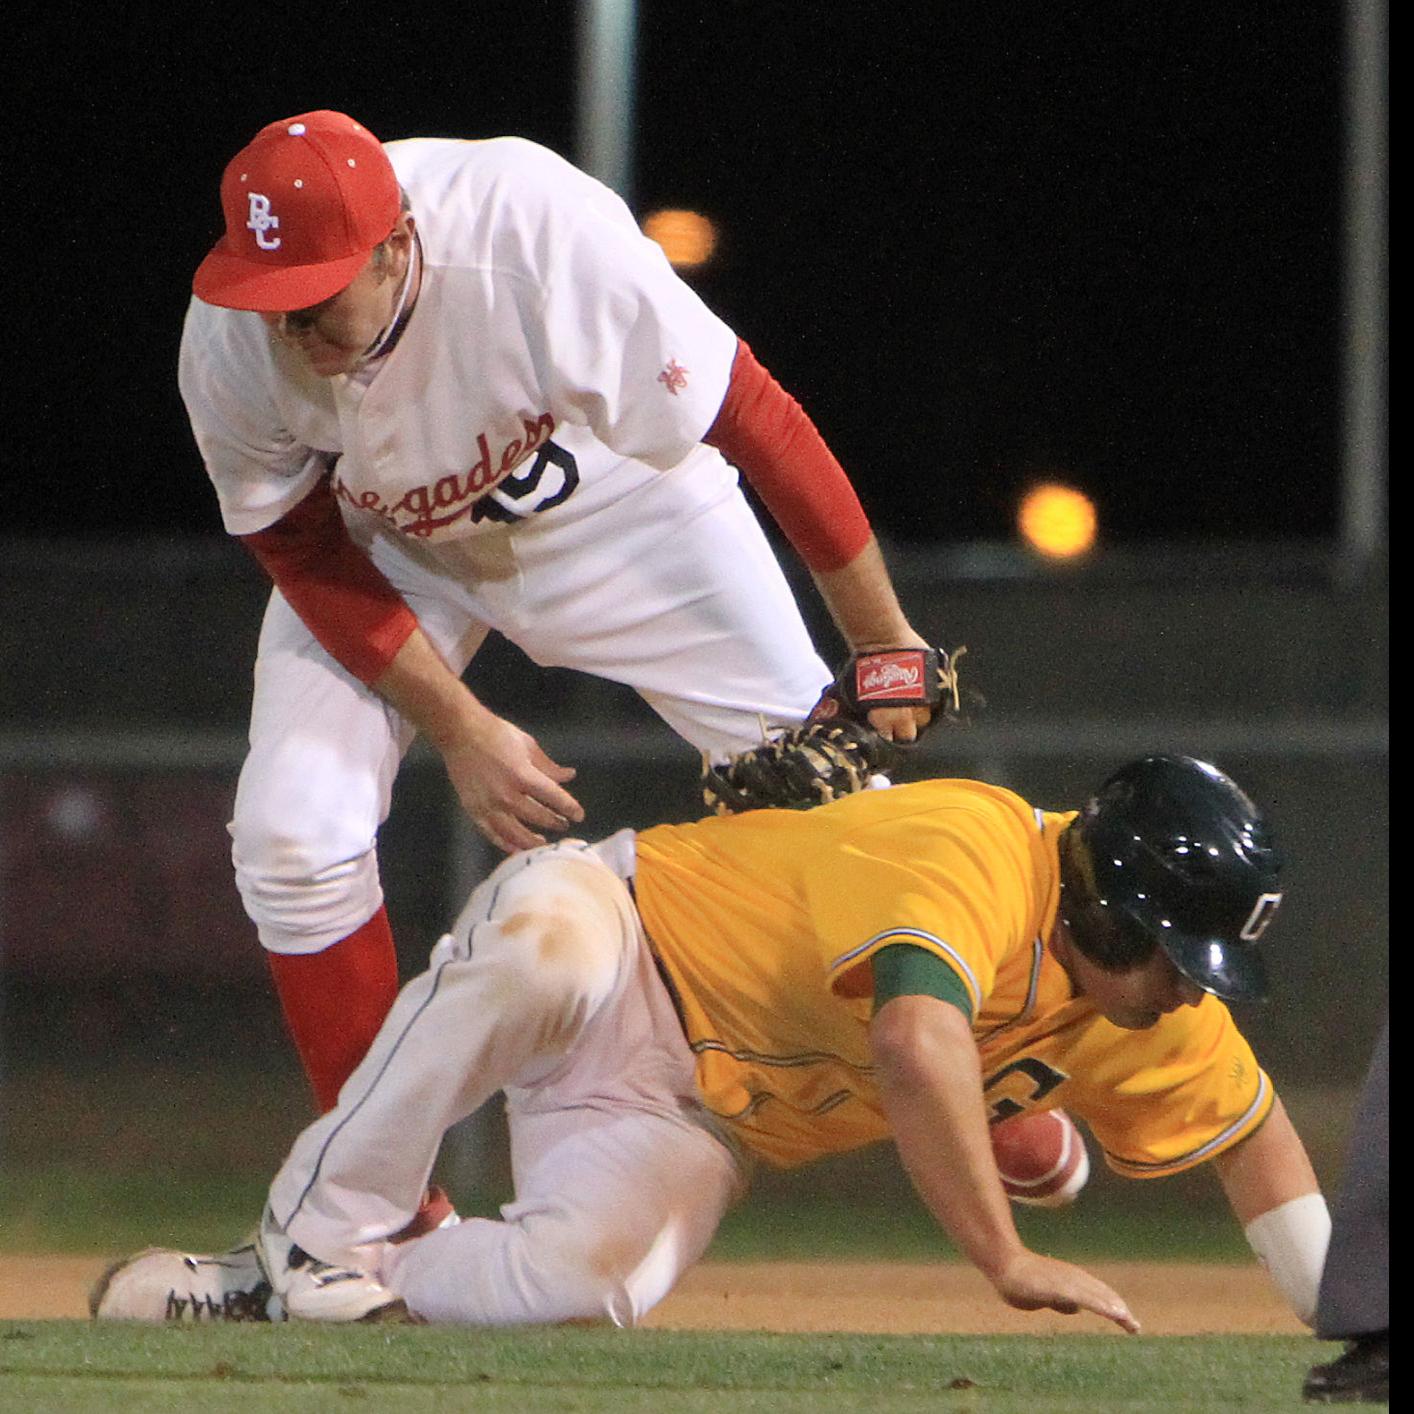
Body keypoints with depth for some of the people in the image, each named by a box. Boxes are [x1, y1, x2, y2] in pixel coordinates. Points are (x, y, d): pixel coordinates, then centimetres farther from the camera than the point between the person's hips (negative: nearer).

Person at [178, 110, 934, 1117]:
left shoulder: (540, 233, -41)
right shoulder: (229, 350, -31)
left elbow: (751, 414, -31)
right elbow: (307, 559, -14)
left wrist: (884, 645, -24)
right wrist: (461, 731, -20)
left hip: (618, 509, -1)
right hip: (386, 550, 2)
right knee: (293, 841, -15)